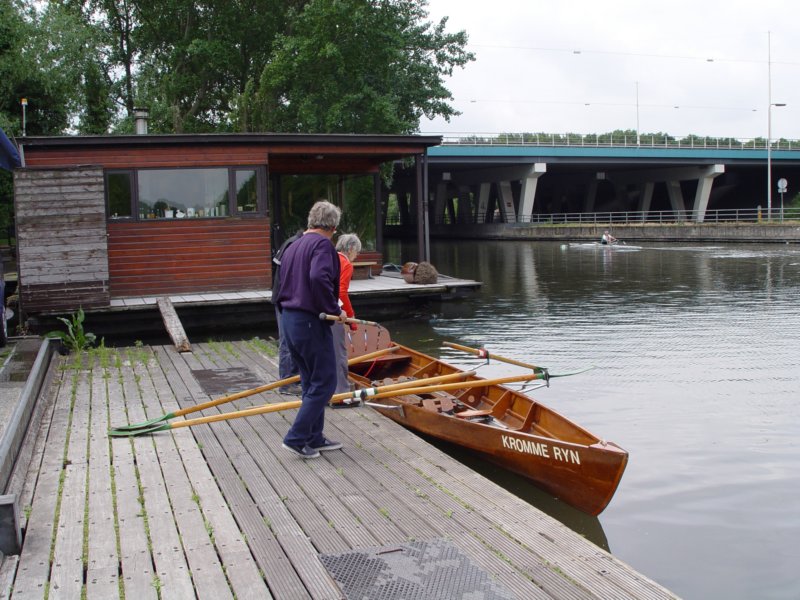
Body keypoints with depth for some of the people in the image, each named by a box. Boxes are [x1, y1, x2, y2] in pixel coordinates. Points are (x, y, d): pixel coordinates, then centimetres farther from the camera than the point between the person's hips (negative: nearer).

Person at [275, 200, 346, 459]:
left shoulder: (292, 247, 17)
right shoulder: (323, 244, -11)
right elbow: (319, 278, -28)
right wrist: (334, 310, -18)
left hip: (288, 319, 9)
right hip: (310, 322, -9)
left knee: (312, 382, 17)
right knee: (324, 382, -1)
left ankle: (314, 439, 23)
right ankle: (296, 437, -2)